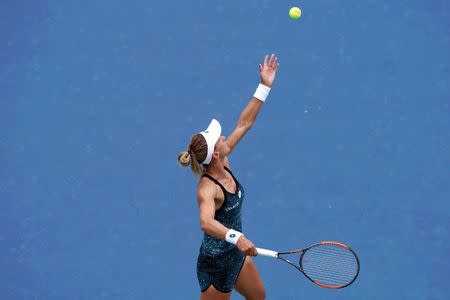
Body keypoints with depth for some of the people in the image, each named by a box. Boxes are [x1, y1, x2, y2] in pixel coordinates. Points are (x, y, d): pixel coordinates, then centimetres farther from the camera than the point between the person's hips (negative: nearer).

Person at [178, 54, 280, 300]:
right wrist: (236, 237, -68)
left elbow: (244, 124, 0)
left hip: (235, 256, 9)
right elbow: (206, 223, -52)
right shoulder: (207, 189, -31)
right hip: (216, 263, -9)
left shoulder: (222, 163, -7)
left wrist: (265, 86, 0)